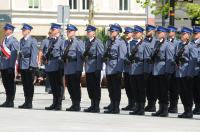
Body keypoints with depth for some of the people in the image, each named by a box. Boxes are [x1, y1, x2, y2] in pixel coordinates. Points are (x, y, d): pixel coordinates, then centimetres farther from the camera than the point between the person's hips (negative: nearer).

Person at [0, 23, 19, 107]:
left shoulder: (13, 41, -10)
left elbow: (13, 54, -16)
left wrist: (11, 66, -20)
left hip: (9, 66, -8)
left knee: (10, 84, -3)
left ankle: (11, 102, 0)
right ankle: (8, 101, 17)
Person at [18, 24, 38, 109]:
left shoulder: (33, 40, -7)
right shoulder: (21, 40, 15)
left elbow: (34, 54, -11)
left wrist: (31, 65, -16)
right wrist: (19, 65, 14)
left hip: (29, 66, -7)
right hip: (22, 66, 7)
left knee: (29, 84, -3)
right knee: (25, 84, 9)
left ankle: (29, 103, 0)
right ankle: (26, 101, 14)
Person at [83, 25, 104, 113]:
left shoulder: (98, 42, -9)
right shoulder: (87, 42, 15)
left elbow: (100, 55, -13)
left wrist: (98, 68, -16)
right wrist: (84, 55, 7)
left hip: (95, 68, -8)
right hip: (88, 68, 8)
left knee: (96, 87, -3)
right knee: (90, 87, 11)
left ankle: (96, 107, 1)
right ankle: (92, 105, 19)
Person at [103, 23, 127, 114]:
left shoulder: (121, 43, -7)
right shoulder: (108, 42, 16)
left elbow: (121, 57, -12)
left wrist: (119, 70, -16)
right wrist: (105, 57, 7)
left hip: (116, 69, -8)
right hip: (108, 69, 8)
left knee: (116, 89, -3)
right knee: (111, 89, 11)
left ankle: (116, 108, 1)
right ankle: (112, 107, 17)